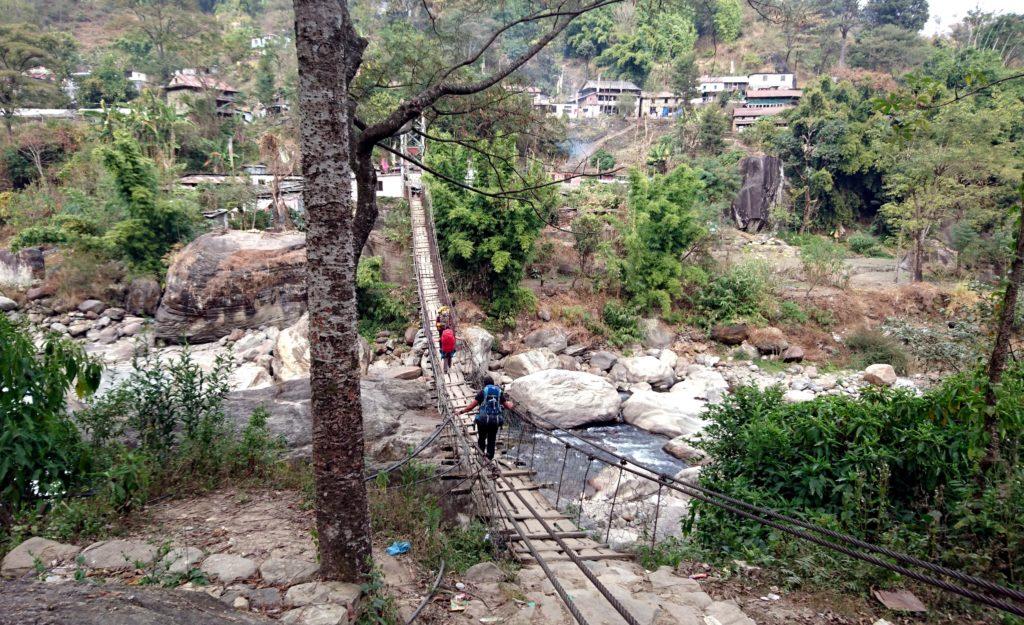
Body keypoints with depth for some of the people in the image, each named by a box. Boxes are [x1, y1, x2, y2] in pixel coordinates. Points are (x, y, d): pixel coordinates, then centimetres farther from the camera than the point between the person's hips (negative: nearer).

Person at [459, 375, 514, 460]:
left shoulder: (482, 392, -3)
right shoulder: (499, 392, 6)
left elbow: (472, 405, -6)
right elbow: (508, 406, 10)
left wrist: (462, 411, 4)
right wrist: (512, 405, 33)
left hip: (483, 420, -2)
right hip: (496, 420, 2)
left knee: (481, 439, 15)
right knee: (492, 440, 13)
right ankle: (489, 459, 17)